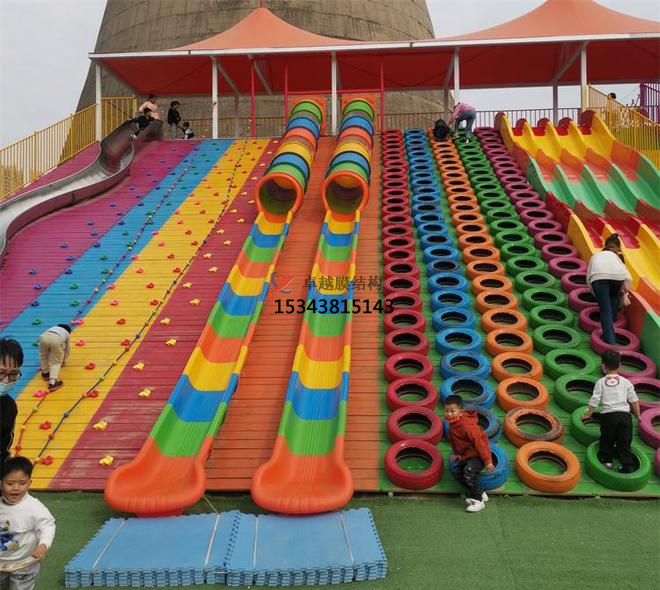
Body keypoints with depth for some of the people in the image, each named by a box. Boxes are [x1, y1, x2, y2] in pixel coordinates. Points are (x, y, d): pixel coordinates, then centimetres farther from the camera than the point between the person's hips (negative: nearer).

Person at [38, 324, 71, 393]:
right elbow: (67, 349, 45)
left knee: (44, 356, 31)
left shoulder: (53, 328, 46)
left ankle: (45, 373, 45)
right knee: (56, 363, 6)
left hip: (44, 337, 3)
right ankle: (52, 382, -7)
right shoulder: (67, 333, 38)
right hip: (57, 340, -3)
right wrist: (64, 360, 62)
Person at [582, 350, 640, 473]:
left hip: (608, 415, -2)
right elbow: (634, 400, 9)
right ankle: (628, 465, 5)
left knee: (606, 440, 17)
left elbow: (594, 401, -1)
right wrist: (637, 415, 22)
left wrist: (588, 414, 10)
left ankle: (606, 459, 19)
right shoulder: (626, 382, 8)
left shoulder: (601, 382, 1)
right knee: (624, 442, 8)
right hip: (625, 414, 2)